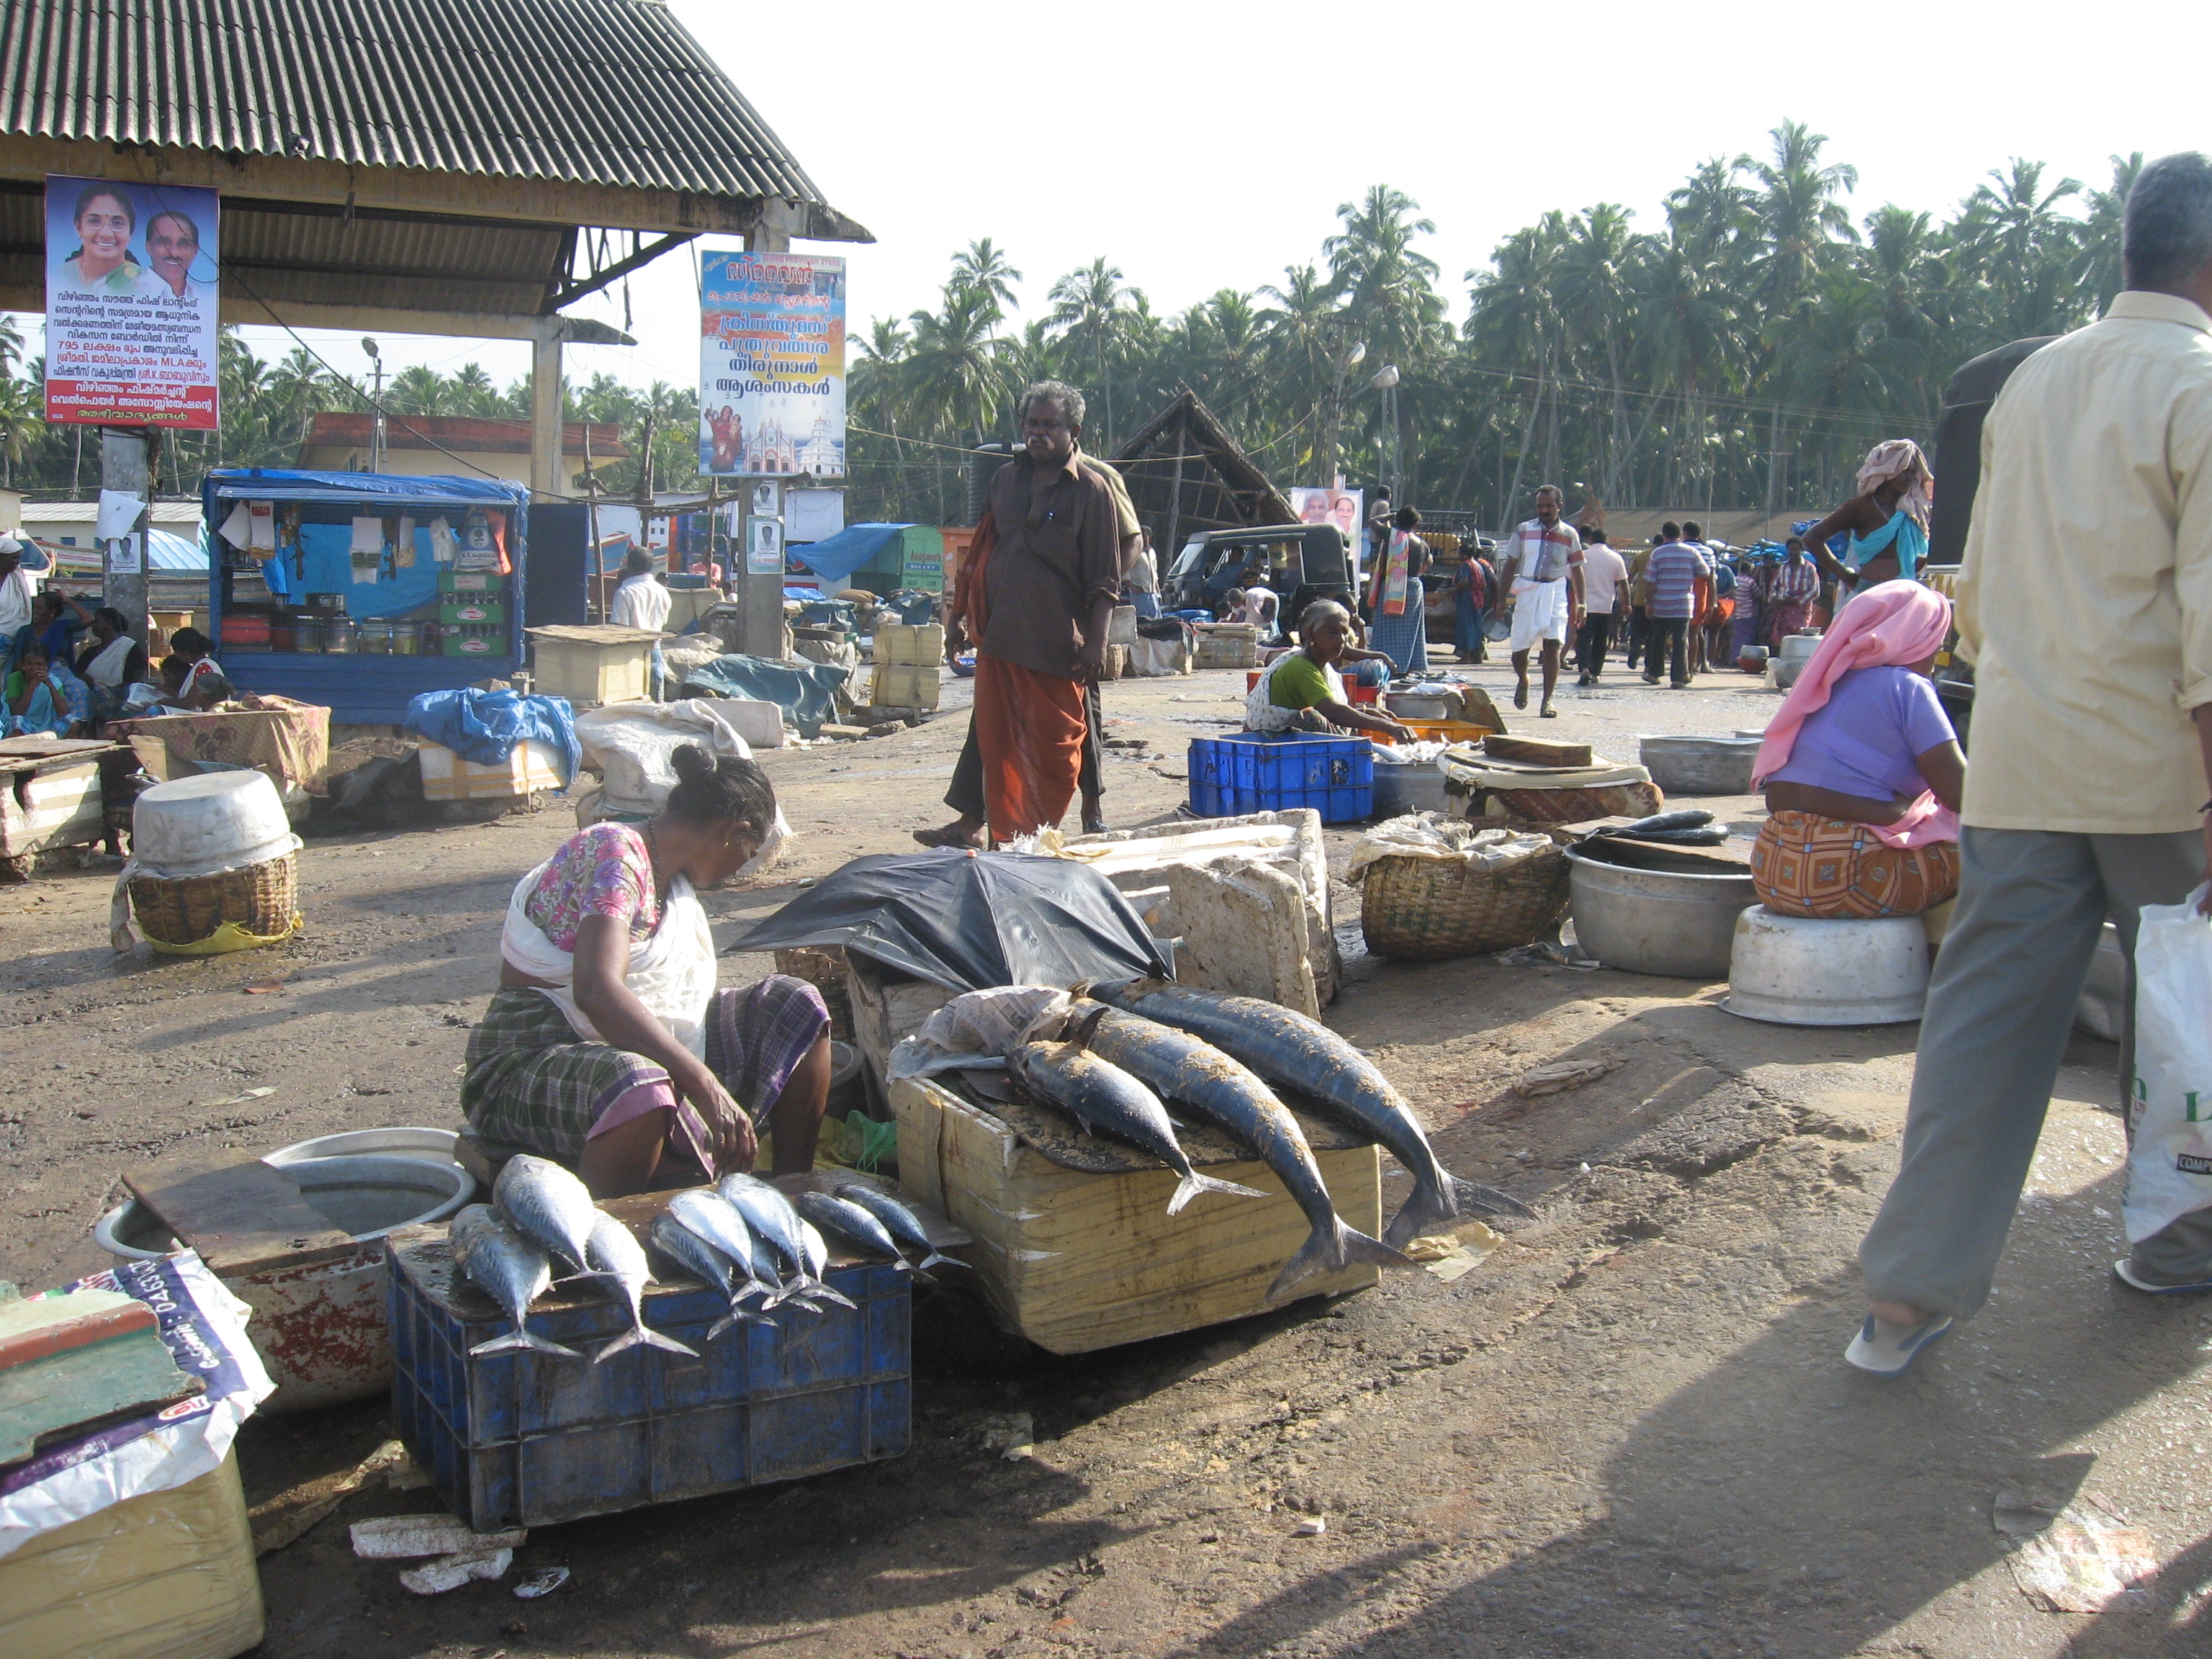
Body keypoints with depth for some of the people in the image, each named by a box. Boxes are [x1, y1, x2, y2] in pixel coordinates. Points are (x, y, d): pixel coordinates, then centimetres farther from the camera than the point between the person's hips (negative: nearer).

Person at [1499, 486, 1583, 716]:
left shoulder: (1569, 534, 5)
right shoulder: (1524, 531, 4)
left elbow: (1577, 570, 10)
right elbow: (1510, 565, 8)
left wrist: (1580, 604, 6)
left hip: (1556, 593, 0)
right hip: (1527, 591, 1)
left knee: (1553, 645, -10)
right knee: (1519, 647, 2)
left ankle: (1548, 701, -7)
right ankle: (1523, 682, 33)